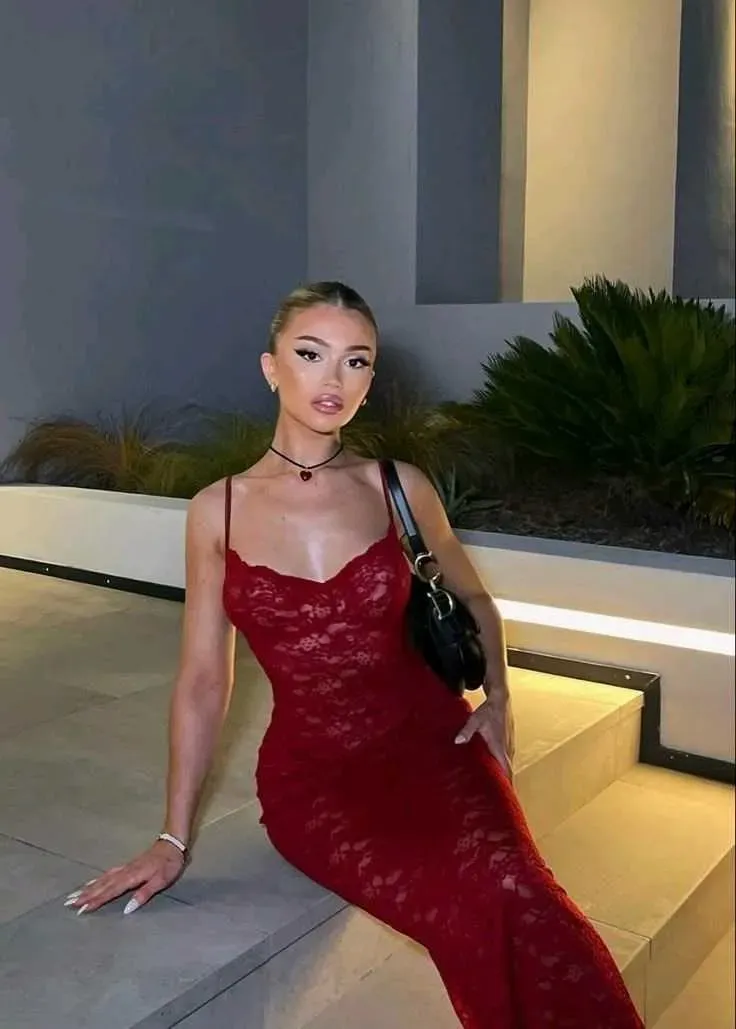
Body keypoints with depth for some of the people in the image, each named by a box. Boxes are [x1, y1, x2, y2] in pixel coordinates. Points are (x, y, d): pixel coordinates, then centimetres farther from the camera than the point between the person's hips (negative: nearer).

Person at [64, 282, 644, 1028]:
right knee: (470, 914, -30)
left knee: (515, 893, -31)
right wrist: (174, 837, 5)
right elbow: (204, 678, 5)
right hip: (311, 770, -1)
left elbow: (475, 600, 18)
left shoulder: (400, 488, 1)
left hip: (428, 740, 1)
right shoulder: (217, 511, 0)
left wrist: (497, 698, 1)